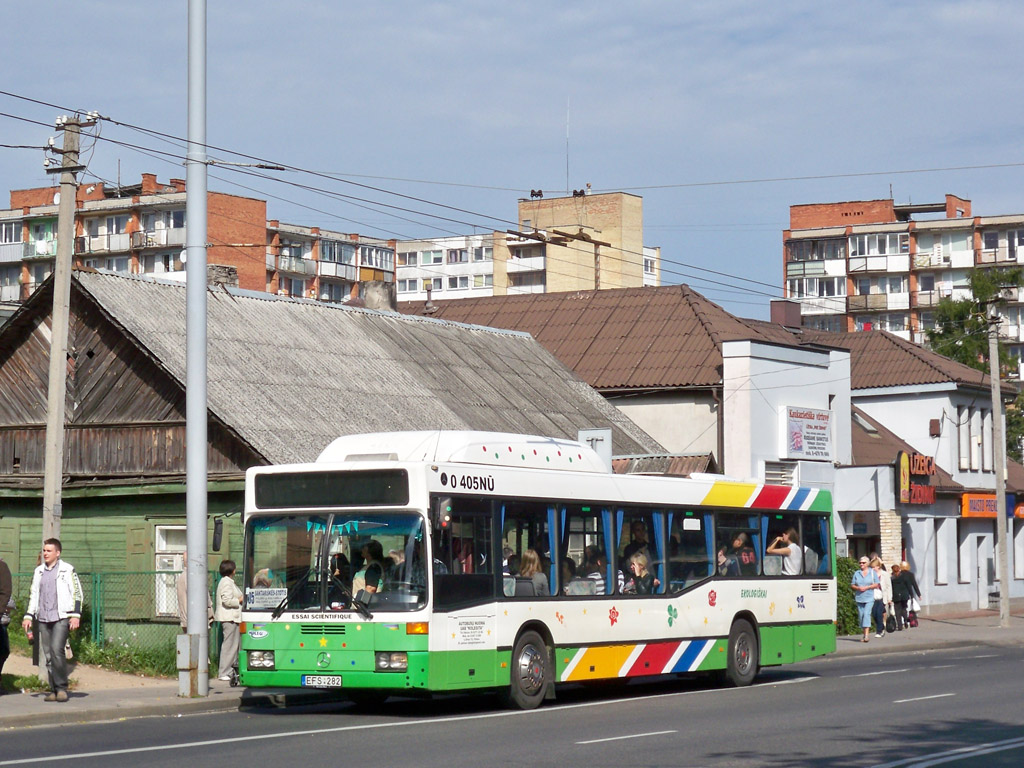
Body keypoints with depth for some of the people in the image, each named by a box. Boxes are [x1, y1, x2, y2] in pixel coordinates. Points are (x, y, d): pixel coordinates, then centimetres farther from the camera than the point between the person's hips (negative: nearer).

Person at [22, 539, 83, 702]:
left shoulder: (67, 570, 1)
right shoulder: (38, 572, 16)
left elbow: (77, 593, 0)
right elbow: (33, 595, 22)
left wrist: (75, 615, -8)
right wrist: (28, 616, 14)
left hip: (62, 617, -5)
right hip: (43, 619, 5)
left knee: (57, 649, -19)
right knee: (48, 655, 3)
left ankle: (61, 687, -12)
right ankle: (54, 690, 8)